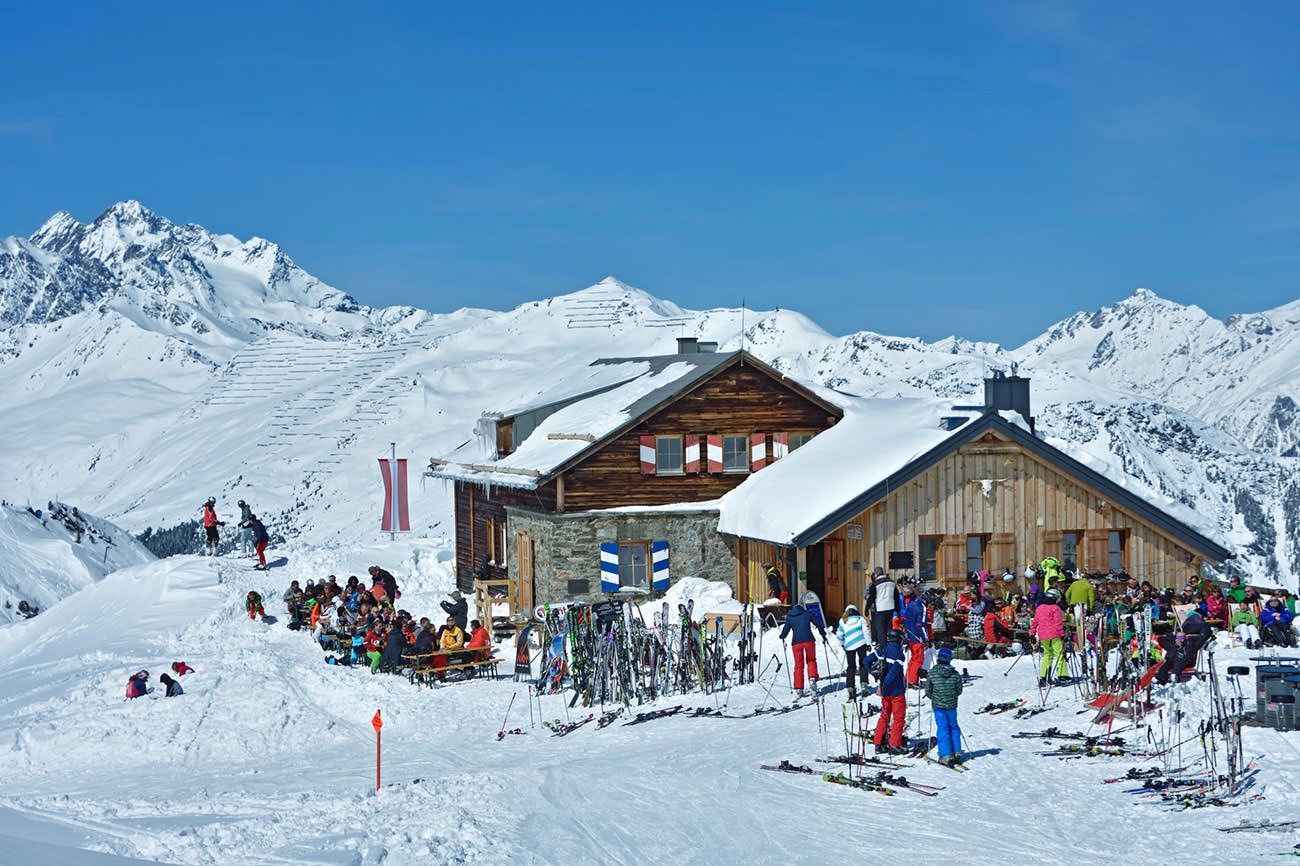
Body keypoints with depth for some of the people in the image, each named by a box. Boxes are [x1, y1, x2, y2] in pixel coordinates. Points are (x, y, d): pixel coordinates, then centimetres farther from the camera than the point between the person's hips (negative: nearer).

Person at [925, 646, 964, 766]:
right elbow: (959, 691, 4)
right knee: (953, 727, 18)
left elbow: (928, 690, -4)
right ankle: (957, 752, 22)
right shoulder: (955, 674, -5)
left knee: (943, 729, 2)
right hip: (952, 706, 2)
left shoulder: (932, 673, -10)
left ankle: (946, 755, -2)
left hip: (938, 706, -2)